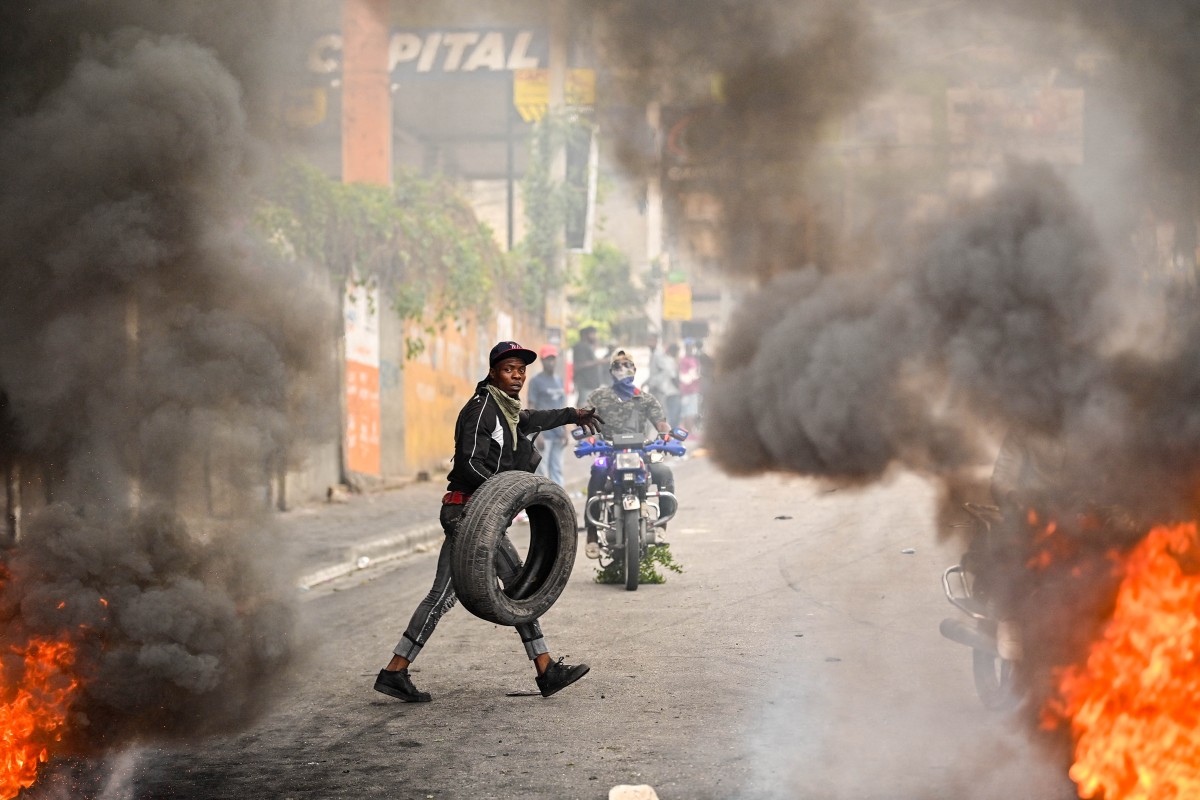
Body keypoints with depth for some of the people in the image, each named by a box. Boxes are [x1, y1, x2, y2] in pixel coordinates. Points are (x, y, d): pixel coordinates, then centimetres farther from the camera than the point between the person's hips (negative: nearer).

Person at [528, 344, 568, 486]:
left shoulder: (558, 381, 16)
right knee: (541, 469, -8)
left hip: (558, 432, 7)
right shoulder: (536, 381, -4)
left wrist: (565, 432, 16)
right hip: (543, 432, -7)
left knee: (557, 469, 9)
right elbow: (531, 407, -7)